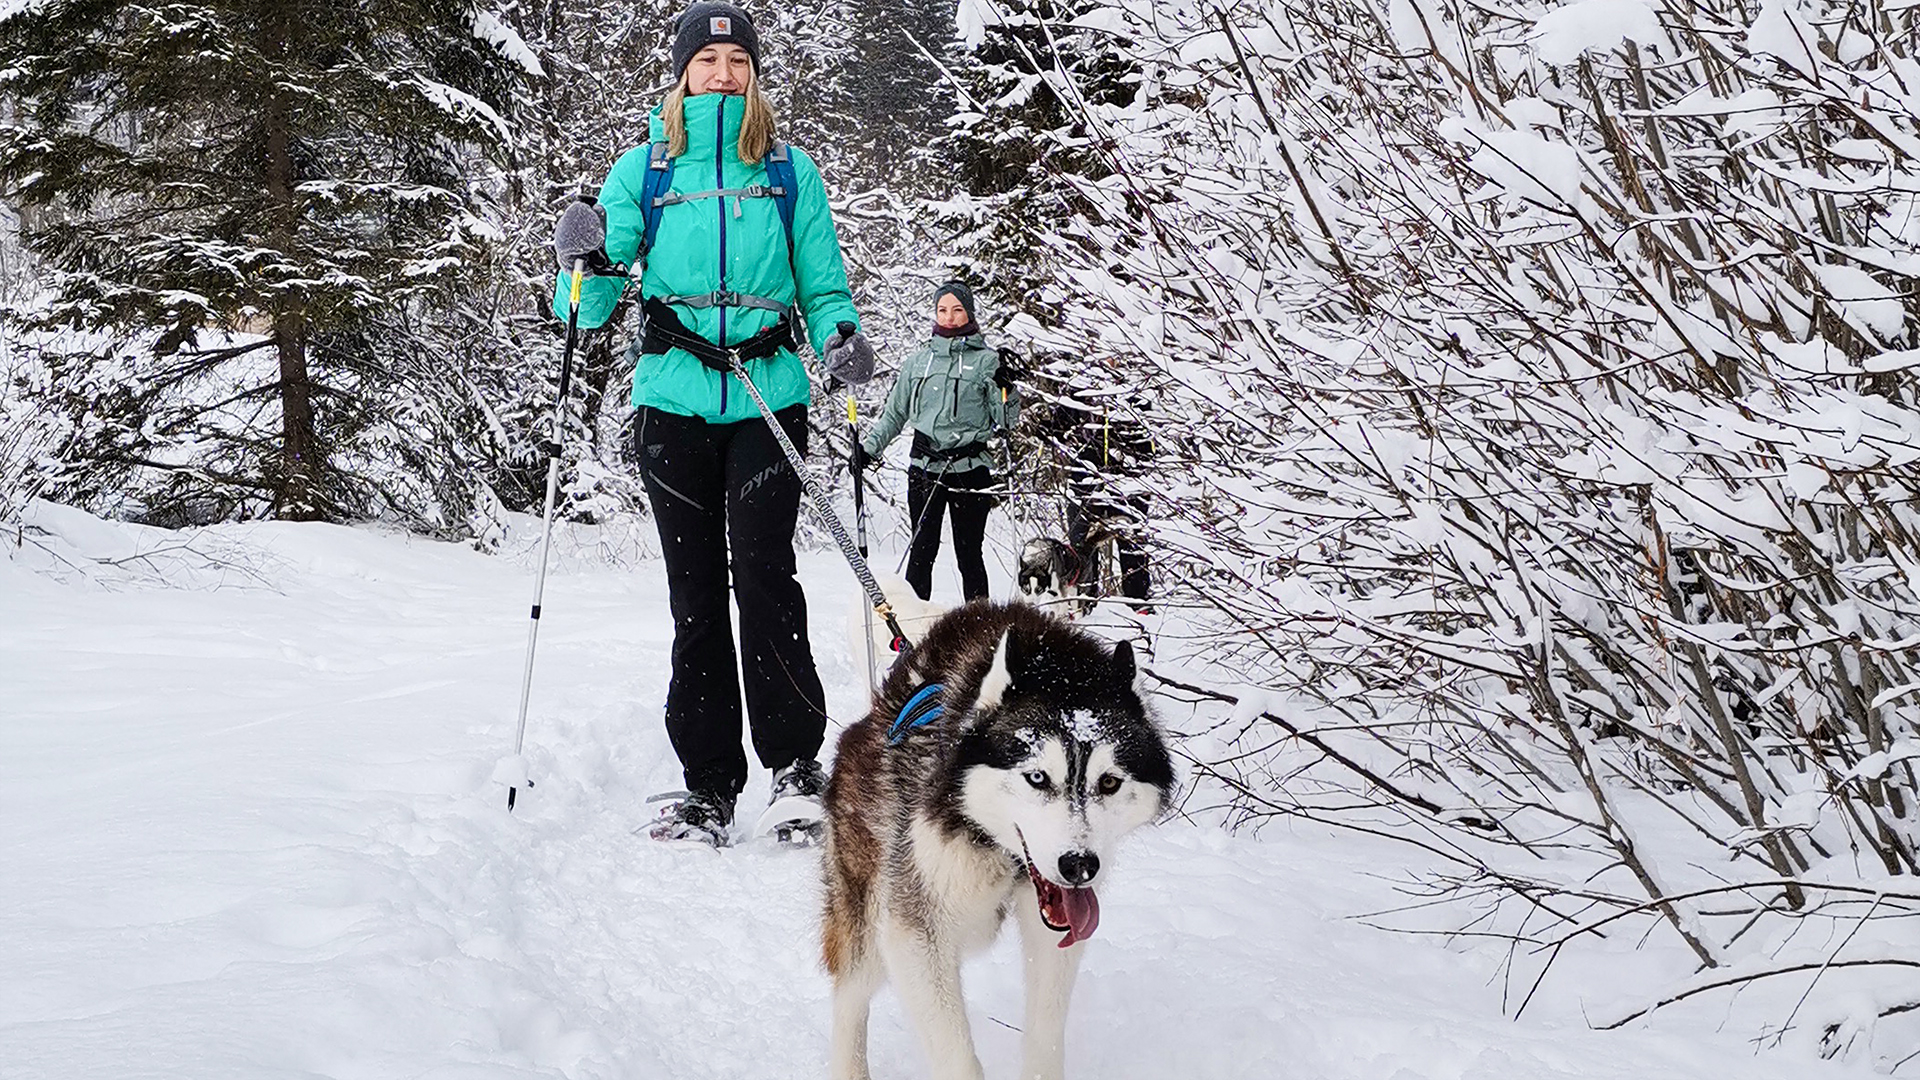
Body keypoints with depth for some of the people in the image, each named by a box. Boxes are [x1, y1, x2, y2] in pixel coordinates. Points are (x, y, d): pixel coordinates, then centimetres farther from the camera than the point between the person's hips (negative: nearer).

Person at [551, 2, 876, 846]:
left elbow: (822, 285, 11)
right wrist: (586, 270, -17)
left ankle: (796, 763, -5)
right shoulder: (643, 170, 9)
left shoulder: (788, 171, 9)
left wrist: (841, 336, -11)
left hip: (770, 400, -1)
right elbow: (591, 308, 5)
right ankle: (709, 786, 9)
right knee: (696, 593, 2)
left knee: (762, 570, -17)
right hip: (675, 400, 1)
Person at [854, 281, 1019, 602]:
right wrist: (869, 446, 10)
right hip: (925, 468, 2)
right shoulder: (919, 360, 12)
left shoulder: (986, 360, 4)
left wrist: (1005, 389, -16)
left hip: (970, 469, -2)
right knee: (921, 551, 1)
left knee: (969, 554, 1)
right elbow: (894, 413, 20)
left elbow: (1005, 420, 1)